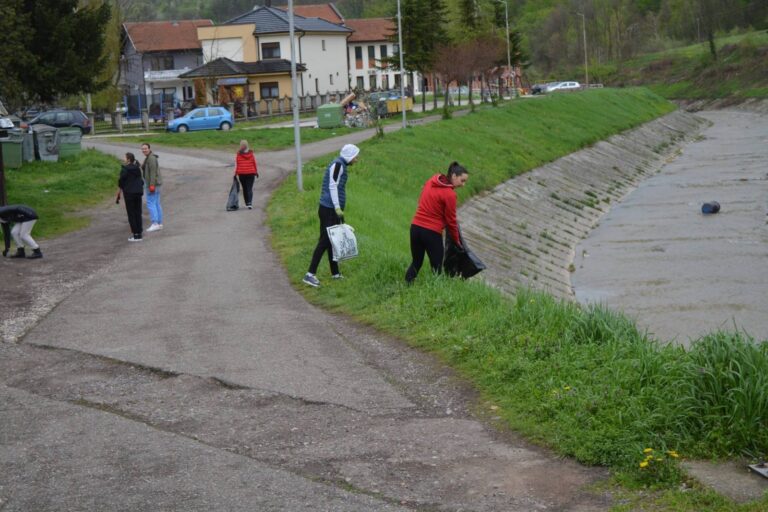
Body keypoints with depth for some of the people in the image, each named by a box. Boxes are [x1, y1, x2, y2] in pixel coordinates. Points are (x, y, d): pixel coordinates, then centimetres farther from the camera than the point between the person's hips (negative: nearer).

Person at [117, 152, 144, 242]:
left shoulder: (124, 169, -11)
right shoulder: (138, 168, 7)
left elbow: (121, 183, -11)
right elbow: (141, 181, 12)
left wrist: (118, 195, -4)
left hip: (129, 193, -5)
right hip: (139, 192, 5)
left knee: (131, 214, 0)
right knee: (138, 213, 10)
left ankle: (135, 235, -3)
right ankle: (139, 234, 10)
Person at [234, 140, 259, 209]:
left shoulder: (238, 155, -6)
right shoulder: (251, 154, -2)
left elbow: (236, 164, -5)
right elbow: (255, 163, 3)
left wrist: (235, 173, 2)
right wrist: (256, 172, 13)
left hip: (241, 174, 0)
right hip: (251, 173, 0)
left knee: (244, 189, 13)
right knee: (250, 189, -2)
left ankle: (247, 203, 17)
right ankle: (250, 203, -18)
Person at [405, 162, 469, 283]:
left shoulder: (431, 182, 6)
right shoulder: (450, 194, -14)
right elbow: (451, 220, -7)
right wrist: (457, 241, 5)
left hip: (415, 227, 7)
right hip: (432, 232, -7)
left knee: (416, 263, 18)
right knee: (436, 268, 4)